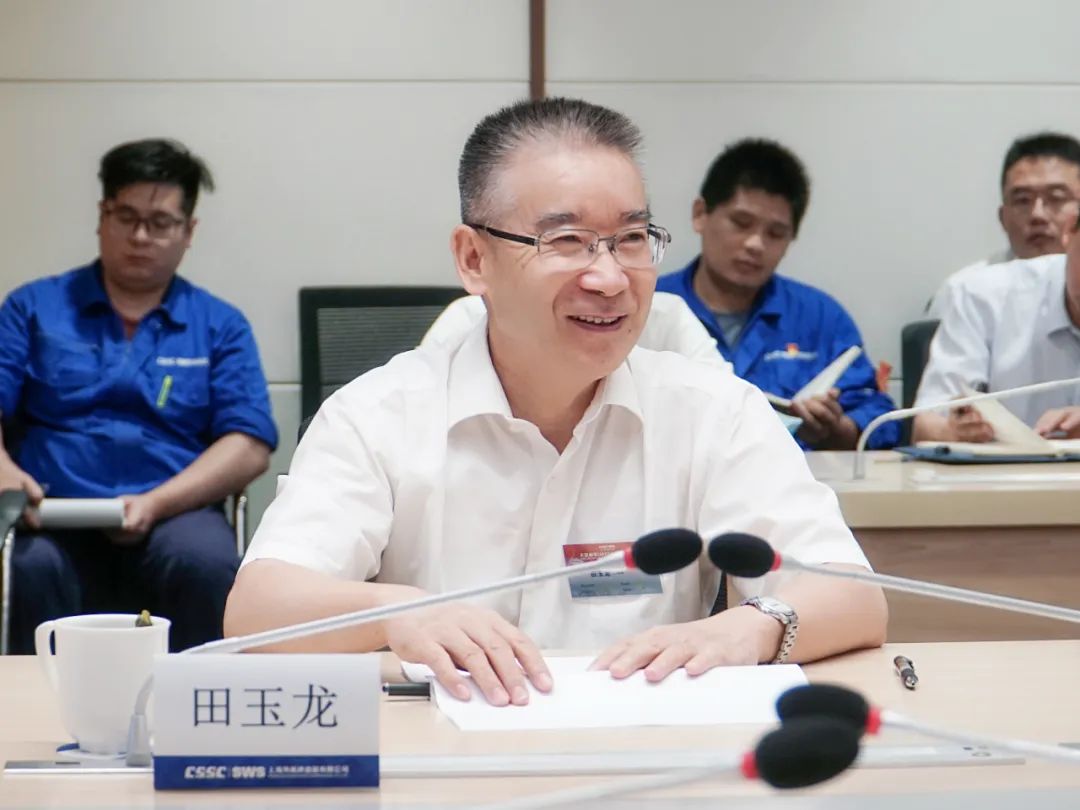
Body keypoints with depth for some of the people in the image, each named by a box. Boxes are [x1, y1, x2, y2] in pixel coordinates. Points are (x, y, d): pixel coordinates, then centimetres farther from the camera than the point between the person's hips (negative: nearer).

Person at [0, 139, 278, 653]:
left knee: (207, 563, -34)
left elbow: (250, 446, 4)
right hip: (51, 520, 0)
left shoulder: (220, 326, 15)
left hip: (174, 515, 1)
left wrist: (157, 504, -12)